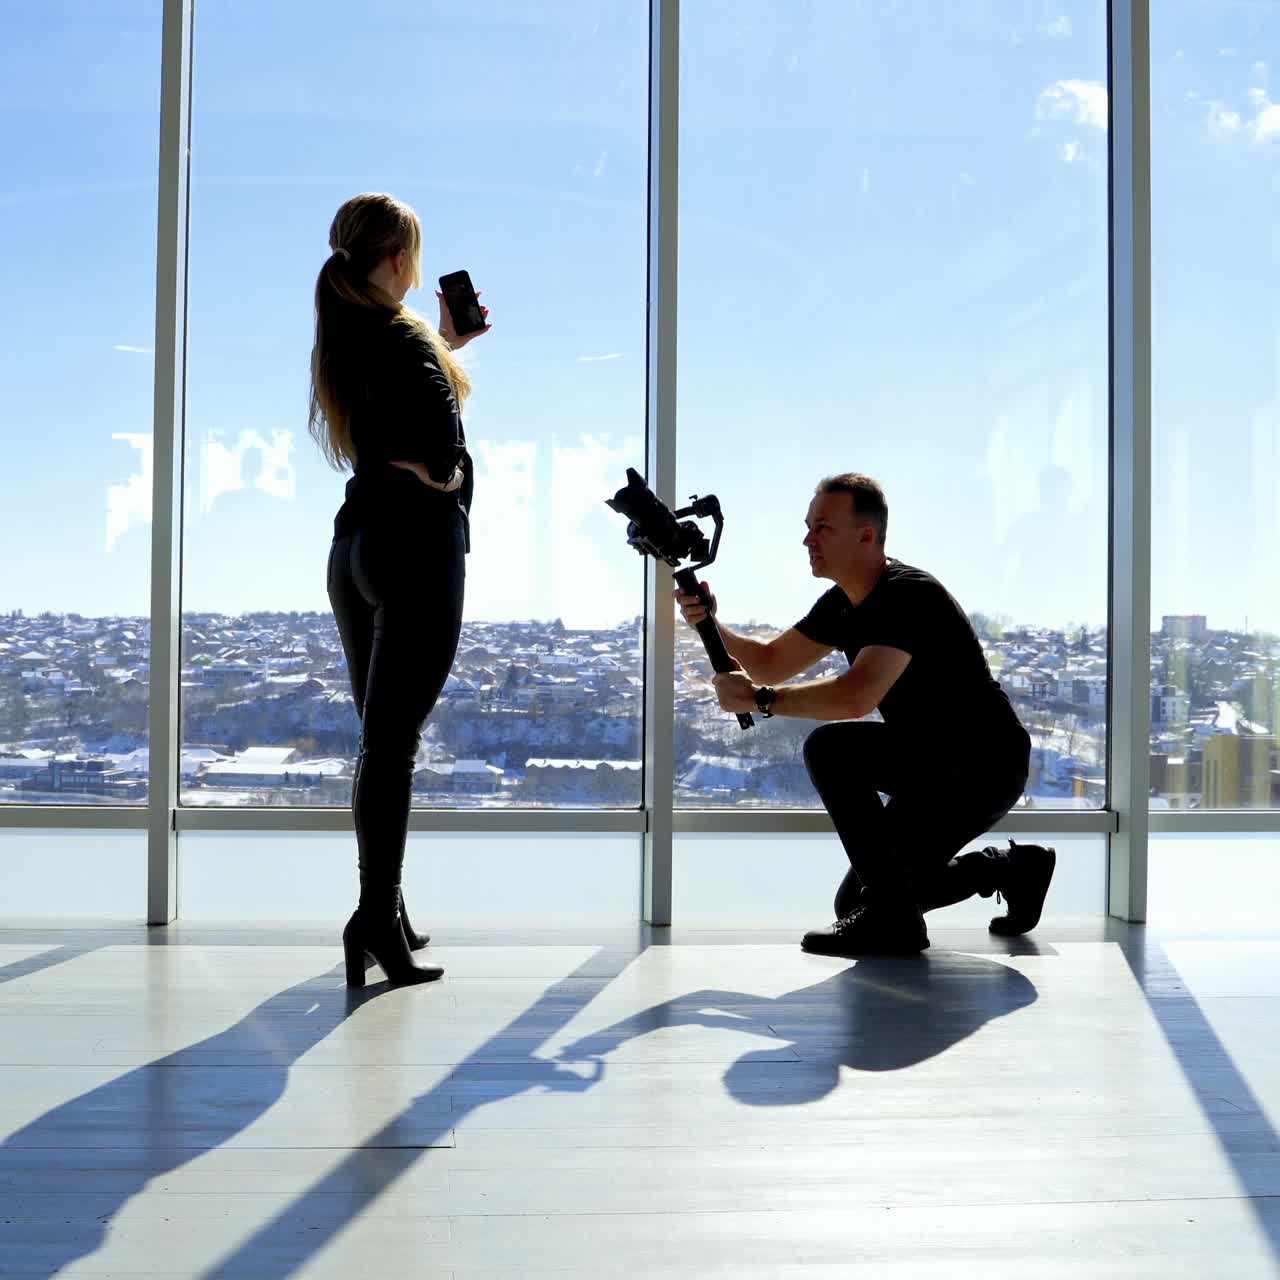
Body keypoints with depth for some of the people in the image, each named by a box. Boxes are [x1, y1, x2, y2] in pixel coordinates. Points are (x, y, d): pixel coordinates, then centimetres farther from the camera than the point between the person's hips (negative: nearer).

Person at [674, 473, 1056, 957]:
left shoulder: (909, 595, -23)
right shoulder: (843, 605, 6)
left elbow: (855, 697, -36)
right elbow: (771, 663, 10)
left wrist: (760, 700, -30)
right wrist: (711, 625, -6)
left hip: (986, 766, -10)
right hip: (938, 770, 10)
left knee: (831, 749, -27)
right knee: (856, 901, 12)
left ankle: (893, 919, -18)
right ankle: (1013, 868, 25)